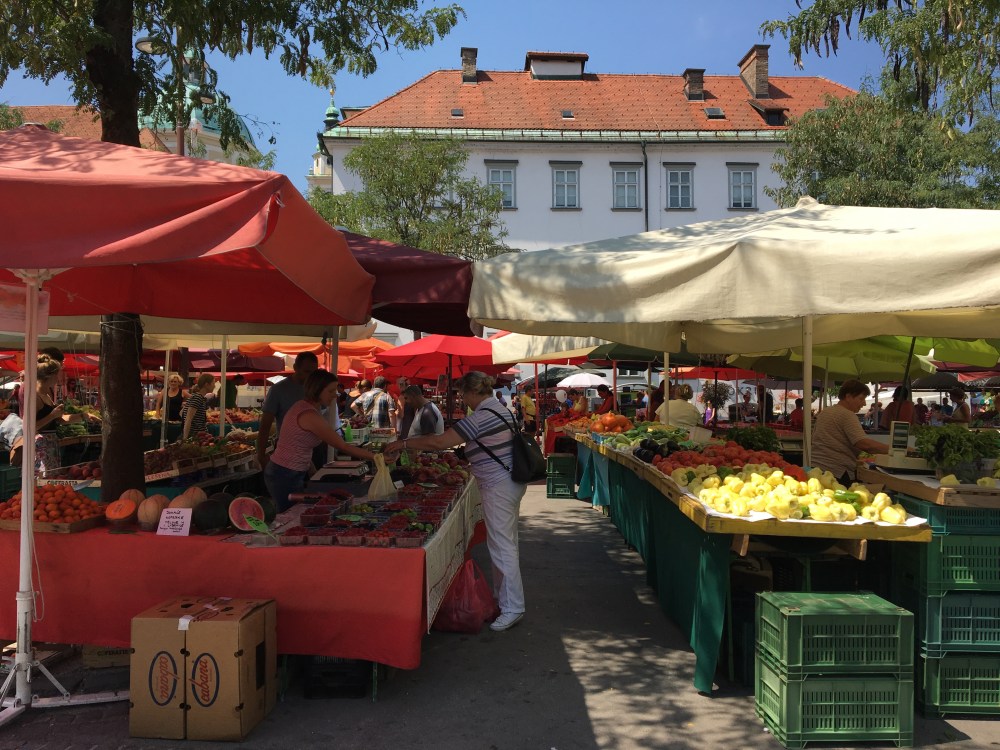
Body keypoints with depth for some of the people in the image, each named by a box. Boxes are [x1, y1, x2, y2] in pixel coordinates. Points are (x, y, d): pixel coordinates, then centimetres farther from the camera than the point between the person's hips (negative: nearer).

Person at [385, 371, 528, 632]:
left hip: (498, 487, -10)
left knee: (502, 546, -5)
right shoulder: (498, 409, 11)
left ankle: (512, 608, 0)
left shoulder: (480, 417, -20)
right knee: (505, 542, 17)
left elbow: (439, 442, -20)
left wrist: (404, 443, -11)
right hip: (510, 481, 10)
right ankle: (503, 596, 28)